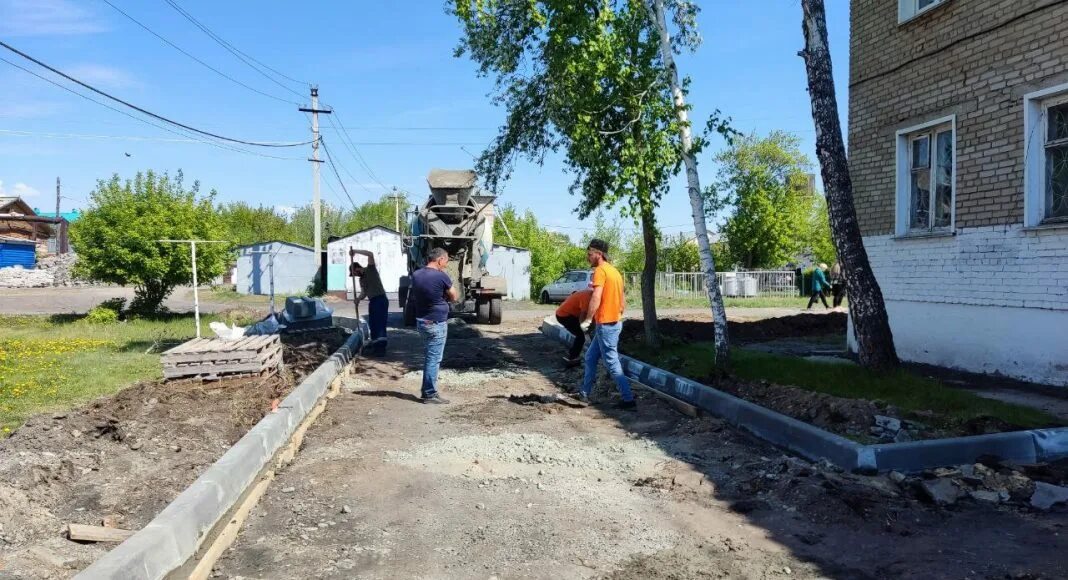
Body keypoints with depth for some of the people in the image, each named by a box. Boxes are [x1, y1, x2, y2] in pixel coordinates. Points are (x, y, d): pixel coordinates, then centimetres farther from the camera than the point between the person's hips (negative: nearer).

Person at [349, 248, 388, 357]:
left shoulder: (370, 270, -3)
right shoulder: (361, 280, 19)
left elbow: (370, 254, -17)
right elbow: (363, 293, 12)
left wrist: (355, 251, -16)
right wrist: (358, 298, -9)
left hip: (380, 299, -9)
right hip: (372, 301, 9)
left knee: (380, 323, -14)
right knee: (372, 323, 12)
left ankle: (381, 347, -18)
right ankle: (375, 344, 23)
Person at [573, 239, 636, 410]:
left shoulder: (600, 270, -14)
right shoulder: (613, 270, 15)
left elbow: (596, 298, -23)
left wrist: (587, 320, -16)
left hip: (606, 324, -10)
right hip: (614, 321, 10)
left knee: (612, 363, -4)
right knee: (590, 357, 17)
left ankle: (629, 400, -1)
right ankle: (584, 393, 25)